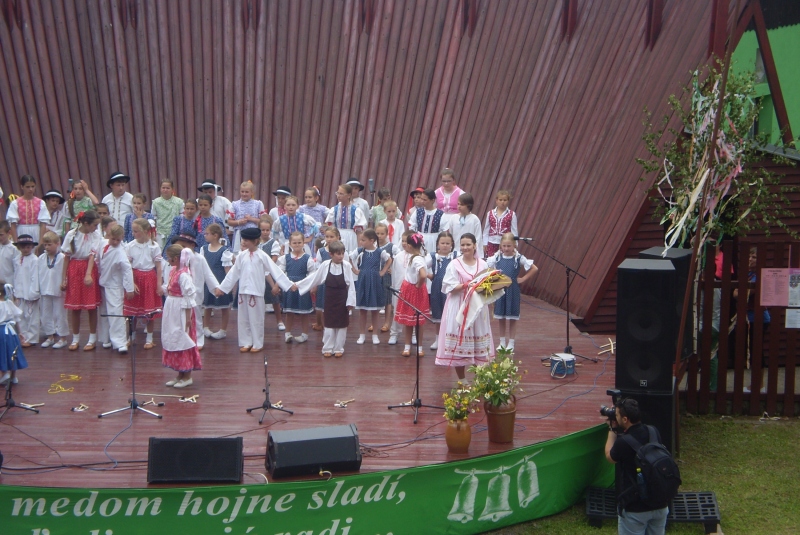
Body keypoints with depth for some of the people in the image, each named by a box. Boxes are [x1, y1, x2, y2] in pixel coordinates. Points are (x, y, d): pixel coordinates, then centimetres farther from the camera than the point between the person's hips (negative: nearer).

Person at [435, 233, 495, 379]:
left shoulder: (482, 264, 6)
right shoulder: (455, 264, -4)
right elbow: (450, 287, -11)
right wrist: (466, 285, -23)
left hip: (477, 307, 3)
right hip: (459, 308, -3)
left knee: (479, 344, 7)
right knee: (459, 340, 0)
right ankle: (461, 380, 12)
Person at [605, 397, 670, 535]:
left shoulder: (623, 443, -23)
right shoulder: (654, 432, -5)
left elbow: (610, 457, 1)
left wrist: (612, 430, 8)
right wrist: (618, 429, 13)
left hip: (635, 508, -5)